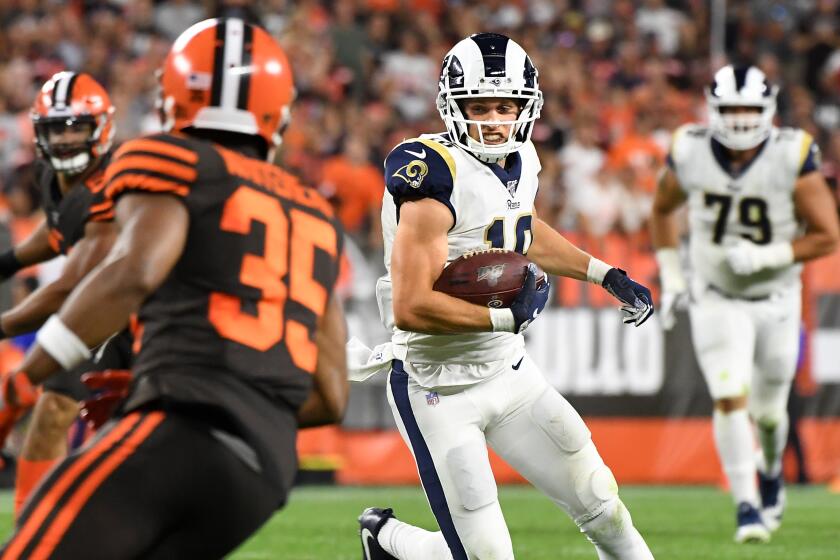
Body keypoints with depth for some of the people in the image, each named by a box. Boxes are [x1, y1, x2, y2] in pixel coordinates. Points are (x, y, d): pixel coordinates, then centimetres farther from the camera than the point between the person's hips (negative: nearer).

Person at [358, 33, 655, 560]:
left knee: (600, 501, 10)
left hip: (509, 372, 8)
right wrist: (507, 316, -21)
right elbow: (410, 308, -29)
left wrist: (606, 274, 19)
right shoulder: (438, 176, -24)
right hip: (440, 391, -8)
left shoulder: (519, 160, 2)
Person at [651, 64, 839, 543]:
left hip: (776, 300, 0)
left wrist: (767, 256, -27)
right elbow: (663, 210, 8)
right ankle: (747, 505, -14)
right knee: (730, 397, -18)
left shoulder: (793, 158, -19)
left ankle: (772, 468, 46)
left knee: (768, 410, 13)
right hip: (716, 300, 0)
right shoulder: (690, 154, -13)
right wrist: (671, 276, 2)